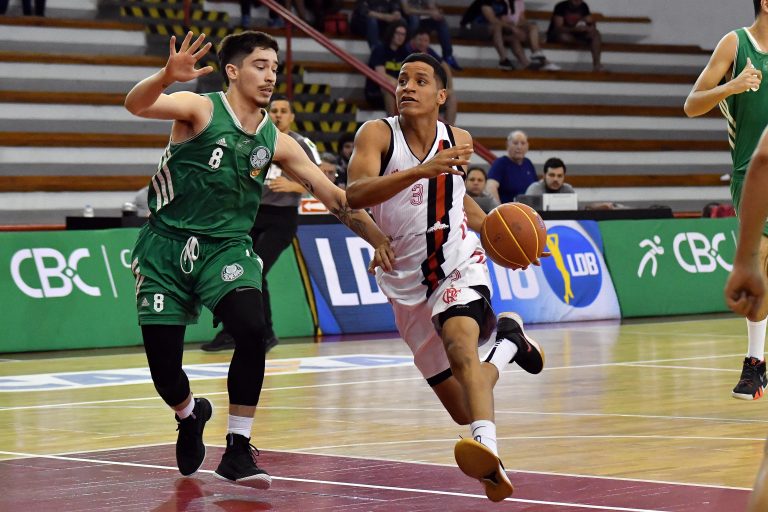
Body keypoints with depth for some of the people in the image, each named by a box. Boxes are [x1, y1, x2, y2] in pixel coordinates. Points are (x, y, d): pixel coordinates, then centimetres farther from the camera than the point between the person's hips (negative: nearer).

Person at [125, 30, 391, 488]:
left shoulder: (276, 142, 3)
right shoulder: (200, 110, -10)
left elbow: (333, 195, 6)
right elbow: (136, 105, -28)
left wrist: (377, 238, -5)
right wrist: (168, 76, -49)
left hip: (226, 247, 2)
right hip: (166, 244, -2)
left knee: (252, 330, -26)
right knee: (163, 364, -3)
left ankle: (238, 450, -13)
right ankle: (191, 417, 34)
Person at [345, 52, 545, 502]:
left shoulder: (458, 140, 2)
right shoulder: (378, 134, -9)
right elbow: (355, 195, -28)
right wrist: (422, 170, -39)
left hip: (458, 265, -1)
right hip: (406, 281, 1)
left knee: (460, 346, -35)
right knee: (463, 409, 7)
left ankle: (487, 450, -56)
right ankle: (509, 339, 37)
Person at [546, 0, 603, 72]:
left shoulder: (583, 6, -1)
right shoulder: (561, 6, -17)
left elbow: (592, 24, -1)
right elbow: (558, 28, -25)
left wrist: (588, 28, -26)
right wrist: (574, 29, -40)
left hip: (576, 34, 4)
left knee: (595, 33, -22)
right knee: (564, 37, -41)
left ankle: (596, 64, -31)